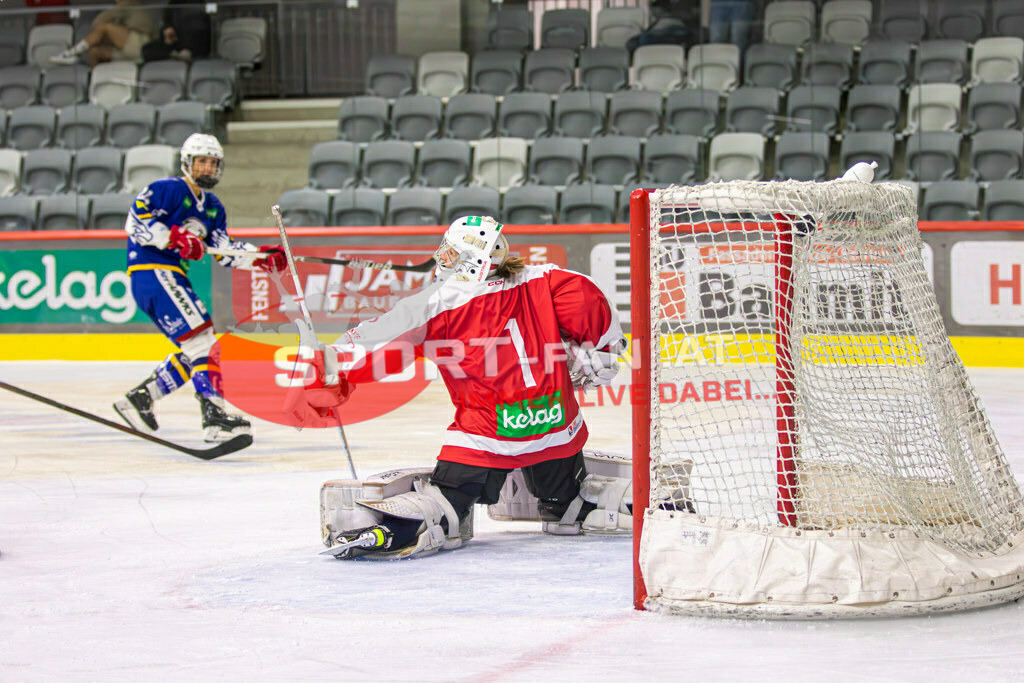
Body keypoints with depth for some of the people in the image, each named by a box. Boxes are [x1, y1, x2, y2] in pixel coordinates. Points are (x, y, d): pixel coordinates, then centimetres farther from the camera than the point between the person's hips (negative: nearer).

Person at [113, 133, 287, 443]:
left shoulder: (213, 207, 19)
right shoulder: (168, 190, -8)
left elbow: (224, 251, 15)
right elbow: (135, 222, -17)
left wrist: (263, 257, 1)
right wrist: (175, 237, -25)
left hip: (173, 278, 10)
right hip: (152, 274, -10)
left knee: (193, 353, 11)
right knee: (200, 339, -20)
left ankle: (140, 398, 19)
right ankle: (214, 416, -29)